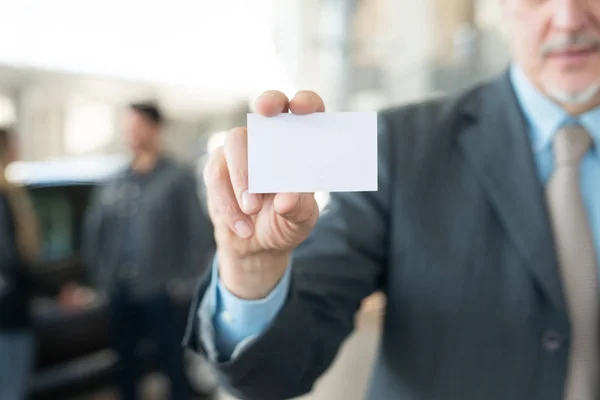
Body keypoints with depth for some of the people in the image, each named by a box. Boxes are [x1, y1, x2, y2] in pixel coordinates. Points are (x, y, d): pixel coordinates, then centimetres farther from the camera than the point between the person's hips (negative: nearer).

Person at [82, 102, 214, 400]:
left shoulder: (178, 178, -4)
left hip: (159, 291, -5)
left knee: (172, 359, 6)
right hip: (119, 290, 5)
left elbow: (198, 232, -8)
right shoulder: (116, 183, 10)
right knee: (125, 358, 15)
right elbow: (95, 230, 11)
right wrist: (100, 275, 3)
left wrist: (184, 279, -12)